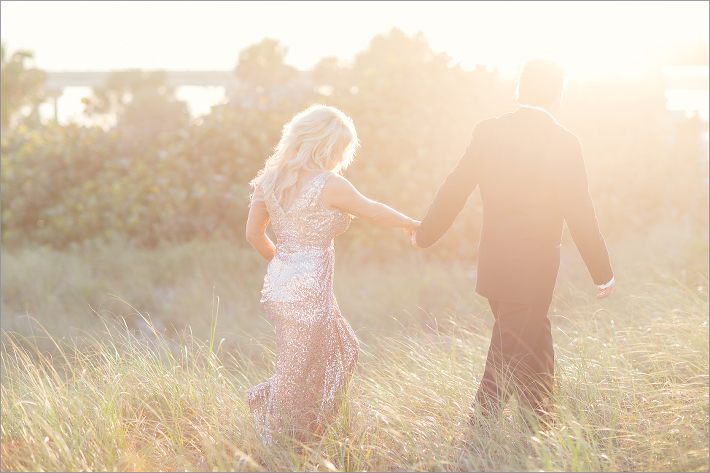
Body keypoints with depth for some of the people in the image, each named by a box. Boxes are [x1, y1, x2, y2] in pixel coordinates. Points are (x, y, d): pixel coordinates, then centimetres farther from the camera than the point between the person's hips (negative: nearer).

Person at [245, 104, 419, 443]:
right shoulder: (329, 184, -16)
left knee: (342, 351, 23)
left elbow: (254, 233, 11)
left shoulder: (270, 179, 3)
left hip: (278, 284, 8)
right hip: (307, 291, -8)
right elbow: (372, 211, -2)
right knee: (295, 374, 7)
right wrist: (409, 223, 16)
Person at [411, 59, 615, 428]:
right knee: (510, 359, 4)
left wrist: (424, 236, 20)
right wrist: (603, 273, -1)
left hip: (493, 266, 6)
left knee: (536, 354, 22)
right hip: (532, 273, -6)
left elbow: (453, 191, 5)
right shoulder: (563, 142, -14)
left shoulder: (487, 131, -1)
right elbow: (579, 216, -12)